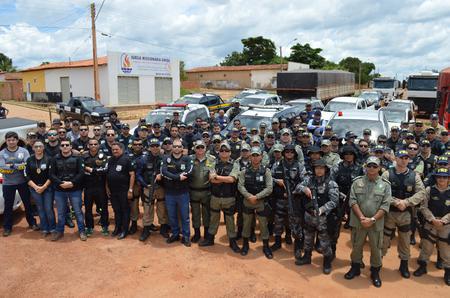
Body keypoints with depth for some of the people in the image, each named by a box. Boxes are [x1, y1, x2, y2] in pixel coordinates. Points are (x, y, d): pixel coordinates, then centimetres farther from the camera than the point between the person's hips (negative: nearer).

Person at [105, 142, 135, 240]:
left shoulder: (126, 159, -9)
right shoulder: (110, 160, 10)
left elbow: (132, 175, -11)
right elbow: (107, 175, 16)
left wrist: (130, 190, -15)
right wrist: (107, 187, 8)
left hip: (123, 190, -5)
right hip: (112, 191, 6)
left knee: (125, 210, 4)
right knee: (116, 210, 16)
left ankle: (124, 230, 13)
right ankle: (117, 228, 29)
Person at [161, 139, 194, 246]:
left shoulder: (187, 159, -3)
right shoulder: (166, 159, 0)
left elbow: (189, 172, -19)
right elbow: (164, 172, -14)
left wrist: (172, 176, -18)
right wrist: (178, 177, -20)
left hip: (183, 192, -2)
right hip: (169, 192, 2)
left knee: (184, 216, 7)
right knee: (172, 216, 14)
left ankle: (186, 237, 19)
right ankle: (175, 234, 30)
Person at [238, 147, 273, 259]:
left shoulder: (266, 171, -6)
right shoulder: (245, 171, -1)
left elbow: (269, 188, -12)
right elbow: (240, 186, -6)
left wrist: (256, 196, -18)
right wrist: (249, 196, -19)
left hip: (261, 202, -1)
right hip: (247, 201, 2)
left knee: (263, 225, 7)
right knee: (246, 224, 14)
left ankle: (266, 247, 24)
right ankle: (245, 244, 31)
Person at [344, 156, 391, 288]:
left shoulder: (385, 185, -2)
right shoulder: (357, 182, -1)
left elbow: (385, 206, -8)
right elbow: (353, 201, -5)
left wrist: (372, 219, -16)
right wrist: (361, 217, -15)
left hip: (376, 223, -1)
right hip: (358, 221, 1)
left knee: (376, 248, 11)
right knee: (356, 246, 15)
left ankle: (375, 272, 31)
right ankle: (355, 267, 34)